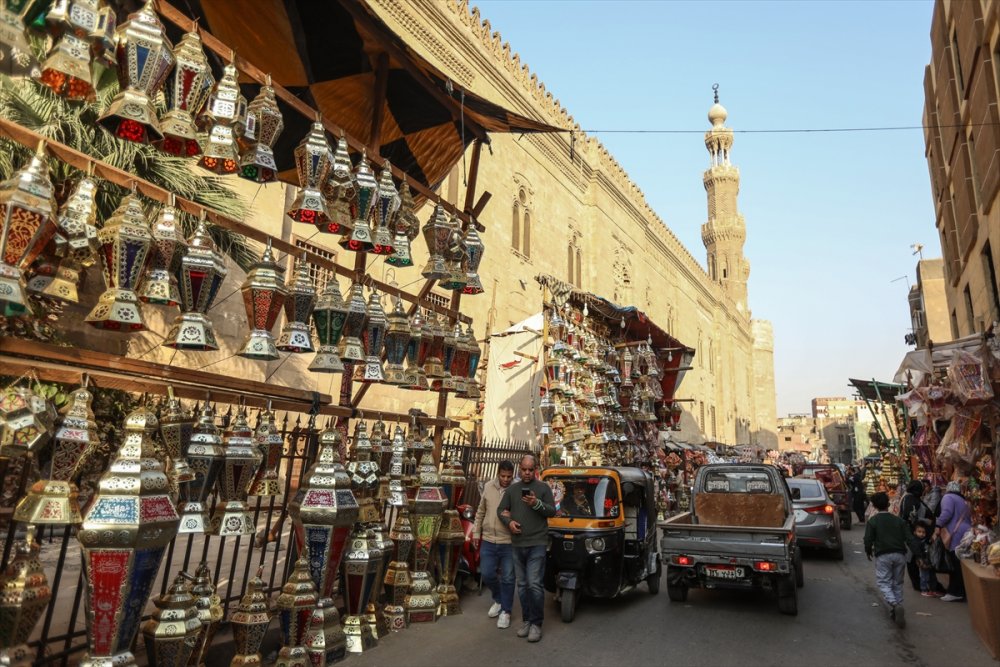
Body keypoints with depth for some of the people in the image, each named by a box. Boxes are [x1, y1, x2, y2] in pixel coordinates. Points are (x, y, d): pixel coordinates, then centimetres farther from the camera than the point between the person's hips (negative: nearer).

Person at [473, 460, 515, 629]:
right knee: (487, 574, 9)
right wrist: (476, 533, 12)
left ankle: (505, 611, 23)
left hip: (509, 542, -3)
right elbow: (480, 512, 11)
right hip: (488, 541, 3)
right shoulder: (488, 487, 0)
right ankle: (499, 599, 36)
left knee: (507, 579, 6)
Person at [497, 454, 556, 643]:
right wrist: (509, 521, -6)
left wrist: (537, 504, -18)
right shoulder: (511, 489, 12)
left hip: (537, 544, -4)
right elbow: (501, 510, 13)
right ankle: (527, 620, 22)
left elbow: (552, 511, -2)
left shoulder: (543, 488, 2)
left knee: (534, 584, -9)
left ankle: (536, 623, 2)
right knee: (522, 585, 11)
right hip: (517, 544, 4)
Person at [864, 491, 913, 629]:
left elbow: (868, 540, -6)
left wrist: (868, 552, 12)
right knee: (897, 583, 16)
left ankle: (895, 606, -23)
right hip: (899, 555, 4)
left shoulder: (872, 521, 0)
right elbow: (909, 538, 2)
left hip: (883, 555, -4)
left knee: (883, 582, 1)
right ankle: (898, 610, 16)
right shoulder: (899, 520, 10)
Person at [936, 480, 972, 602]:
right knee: (960, 566, 10)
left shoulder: (948, 497, 0)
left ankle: (956, 592, -6)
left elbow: (947, 512, -15)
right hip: (965, 535, 9)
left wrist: (939, 526, -12)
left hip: (955, 536, -9)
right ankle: (961, 591, 12)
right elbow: (968, 518, 27)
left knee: (955, 566, -7)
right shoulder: (963, 500, 27)